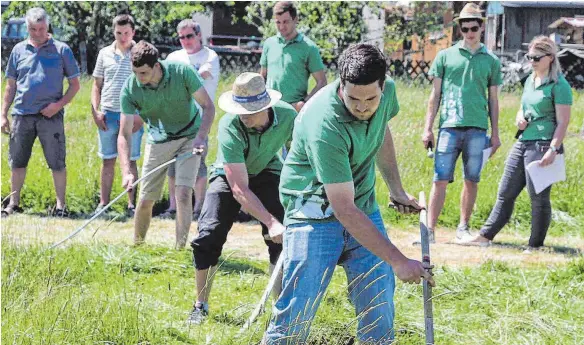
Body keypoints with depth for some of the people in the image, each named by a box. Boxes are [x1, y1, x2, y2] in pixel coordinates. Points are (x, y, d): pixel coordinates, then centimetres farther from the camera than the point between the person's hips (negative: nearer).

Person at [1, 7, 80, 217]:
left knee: (57, 163, -2)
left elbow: (75, 84, 4)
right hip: (22, 114, 3)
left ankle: (61, 205, 4)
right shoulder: (19, 50, 10)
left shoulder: (61, 50, 1)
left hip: (50, 115, -3)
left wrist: (59, 104, -11)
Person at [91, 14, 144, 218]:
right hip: (108, 114, 2)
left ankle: (132, 204, 7)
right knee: (108, 161, 5)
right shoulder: (105, 54, 8)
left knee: (130, 161, 2)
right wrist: (95, 111, 2)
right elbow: (97, 85, 13)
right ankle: (103, 203, 9)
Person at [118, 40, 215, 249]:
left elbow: (208, 106, -17)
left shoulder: (182, 72, -24)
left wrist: (201, 137, -33)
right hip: (158, 140, 2)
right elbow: (124, 134, -22)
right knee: (146, 200, 2)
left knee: (183, 193, -17)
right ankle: (136, 245, 24)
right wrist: (126, 171, -34)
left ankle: (181, 248, -12)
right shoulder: (130, 89, -21)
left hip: (189, 136, -2)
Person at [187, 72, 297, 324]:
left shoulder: (287, 116, -27)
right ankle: (201, 306, 3)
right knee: (208, 236, -15)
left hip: (267, 173, 2)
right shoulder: (229, 128, -36)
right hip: (229, 175, -2)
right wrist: (271, 222, -46)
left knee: (282, 237, -14)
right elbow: (239, 189, -38)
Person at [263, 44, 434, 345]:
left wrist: (396, 189, 16)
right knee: (296, 314, -14)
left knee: (379, 314, 0)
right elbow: (344, 210, -31)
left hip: (364, 209, 6)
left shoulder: (387, 91, -11)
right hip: (315, 212, -6)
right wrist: (398, 261, -31)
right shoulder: (325, 127, -32)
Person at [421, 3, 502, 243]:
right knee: (440, 179, -6)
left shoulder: (491, 61, 11)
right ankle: (430, 229, -5)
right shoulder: (445, 56, 8)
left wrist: (495, 133, 10)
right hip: (449, 126, -1)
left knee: (472, 180, 4)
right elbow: (435, 95, 9)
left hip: (478, 129, 1)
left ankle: (463, 228, 14)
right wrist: (427, 128, 4)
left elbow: (493, 100, 14)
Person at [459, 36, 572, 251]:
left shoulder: (559, 86, -10)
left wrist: (553, 150, -22)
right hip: (523, 142, 8)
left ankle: (535, 245, 7)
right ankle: (486, 236, 18)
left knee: (538, 196, -2)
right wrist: (519, 118, 5)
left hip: (543, 145, -8)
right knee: (506, 193, 12)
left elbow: (563, 122, -14)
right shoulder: (530, 80, 15)